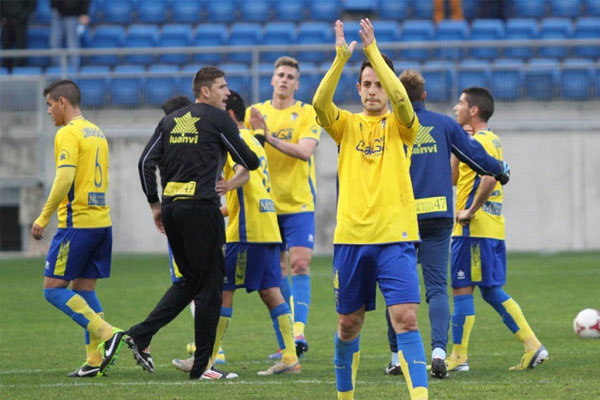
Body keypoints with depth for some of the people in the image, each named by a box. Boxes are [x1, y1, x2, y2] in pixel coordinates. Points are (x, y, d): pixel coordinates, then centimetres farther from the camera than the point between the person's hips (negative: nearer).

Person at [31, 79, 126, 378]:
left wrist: (43, 218, -16)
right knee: (84, 289, 11)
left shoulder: (68, 134, -11)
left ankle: (106, 334, -16)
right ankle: (95, 360, 5)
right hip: (102, 221, 9)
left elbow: (65, 179, -21)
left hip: (77, 222, -9)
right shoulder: (97, 133, 17)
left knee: (53, 289, -4)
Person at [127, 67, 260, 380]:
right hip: (201, 208, -7)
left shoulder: (171, 121, 14)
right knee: (210, 286, 1)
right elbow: (249, 162, 3)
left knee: (189, 280, 19)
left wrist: (155, 204, 17)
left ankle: (140, 335, 5)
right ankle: (201, 366, 0)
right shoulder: (218, 119, -3)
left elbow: (146, 162, 10)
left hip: (171, 208, 7)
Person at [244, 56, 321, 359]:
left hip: (298, 202, -3)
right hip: (267, 204, 3)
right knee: (277, 269, 7)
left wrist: (269, 137, -24)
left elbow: (304, 151, -17)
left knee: (300, 264, -14)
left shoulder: (307, 113, -2)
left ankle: (298, 331, -19)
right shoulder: (255, 112, 7)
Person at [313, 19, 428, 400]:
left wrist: (373, 52, -20)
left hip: (395, 237, -2)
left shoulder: (400, 126, 5)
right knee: (349, 324, 10)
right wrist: (341, 58, -23)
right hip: (351, 236, 2)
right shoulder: (346, 124, 9)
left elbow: (400, 98, -18)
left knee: (406, 318, -14)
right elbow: (320, 103, -11)